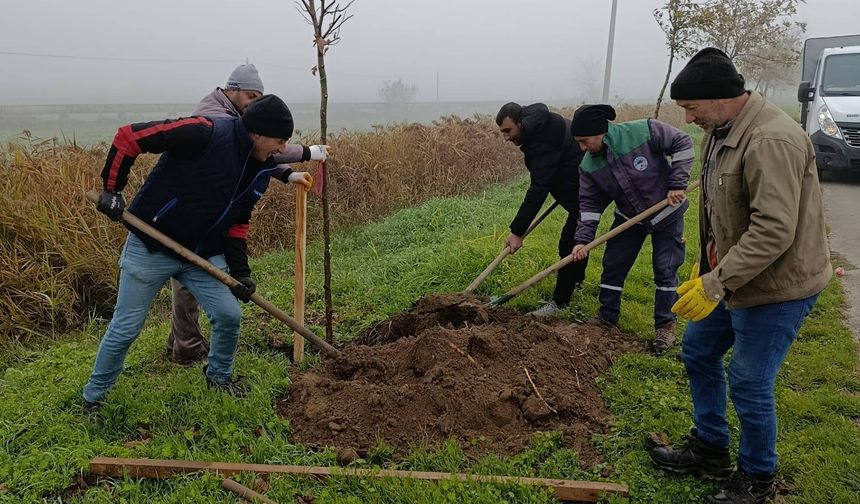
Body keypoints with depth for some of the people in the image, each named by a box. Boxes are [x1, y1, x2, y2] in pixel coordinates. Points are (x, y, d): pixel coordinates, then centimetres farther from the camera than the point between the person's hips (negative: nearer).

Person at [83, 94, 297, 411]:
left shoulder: (261, 170, 1)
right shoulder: (205, 133, -24)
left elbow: (237, 221, 10)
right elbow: (129, 136, -20)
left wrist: (240, 271, 3)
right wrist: (112, 189, -19)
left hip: (204, 255, 6)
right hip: (151, 248, -6)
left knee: (229, 315, 0)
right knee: (125, 329, 5)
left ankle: (219, 375, 30)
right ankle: (93, 397, 29)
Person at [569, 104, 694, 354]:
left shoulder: (643, 132, -29)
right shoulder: (589, 166, -15)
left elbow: (682, 143, -16)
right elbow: (590, 203, -8)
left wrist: (677, 184, -20)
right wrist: (582, 239, -18)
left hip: (667, 213, -4)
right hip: (628, 218, 4)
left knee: (665, 271, 1)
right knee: (613, 266, 6)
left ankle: (665, 325, 18)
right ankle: (606, 317, 25)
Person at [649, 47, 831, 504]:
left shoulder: (771, 140, -26)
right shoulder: (721, 131, 6)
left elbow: (774, 231, -31)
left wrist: (715, 284, -29)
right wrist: (705, 266, 14)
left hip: (775, 286, -10)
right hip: (733, 275, 10)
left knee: (748, 385, 0)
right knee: (698, 353, 18)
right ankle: (709, 450, 36)